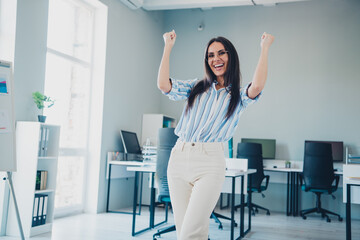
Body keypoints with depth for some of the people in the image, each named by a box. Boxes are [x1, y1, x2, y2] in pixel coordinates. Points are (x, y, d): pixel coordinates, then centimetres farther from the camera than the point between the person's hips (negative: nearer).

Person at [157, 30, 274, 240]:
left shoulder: (238, 96, 9)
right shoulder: (196, 87, 17)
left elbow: (257, 86, -14)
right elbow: (163, 85, 3)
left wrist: (265, 48, -5)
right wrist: (168, 47, 9)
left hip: (210, 163, -4)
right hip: (179, 158, 4)